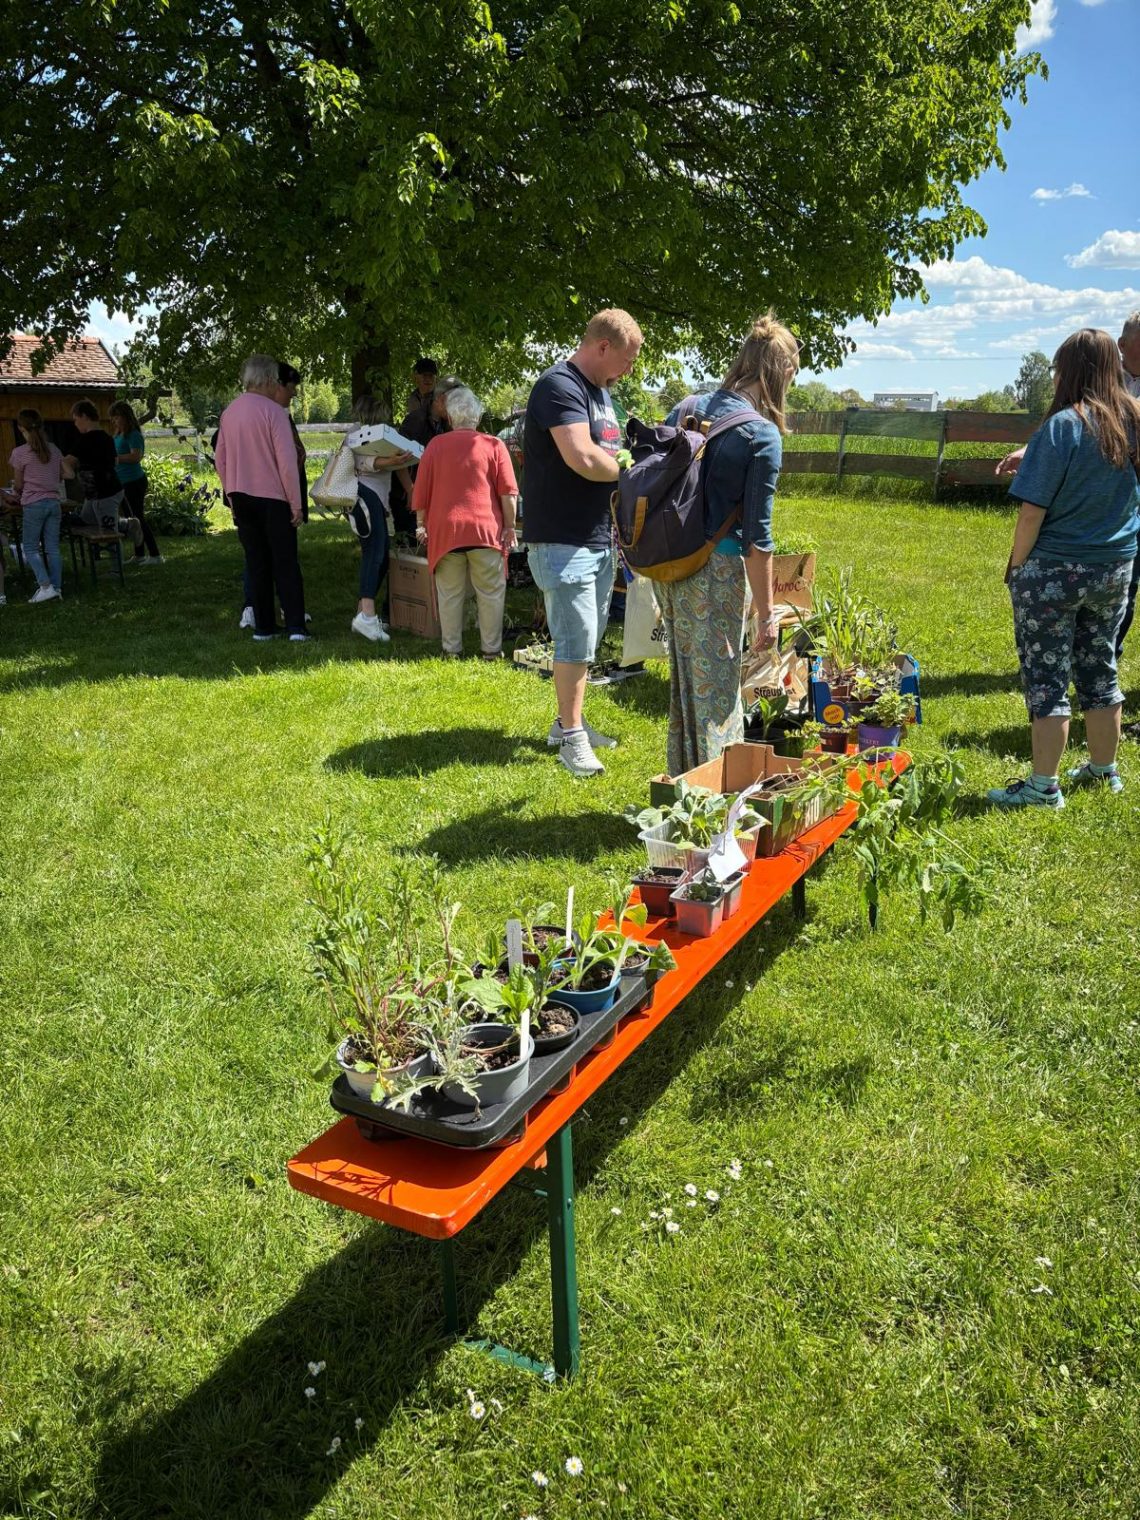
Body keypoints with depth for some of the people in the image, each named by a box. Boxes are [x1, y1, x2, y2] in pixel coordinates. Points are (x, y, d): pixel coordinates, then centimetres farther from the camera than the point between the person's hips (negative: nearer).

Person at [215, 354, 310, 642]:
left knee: (256, 564, 11)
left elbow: (220, 459, 13)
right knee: (286, 564, 0)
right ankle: (296, 627, -4)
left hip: (241, 498, 6)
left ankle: (263, 627, 12)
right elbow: (287, 461, -15)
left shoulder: (229, 412, 7)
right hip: (273, 498, -6)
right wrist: (296, 503, -9)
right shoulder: (272, 410, -12)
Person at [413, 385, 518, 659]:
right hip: (485, 528, -1)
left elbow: (421, 490, 7)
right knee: (491, 592, 8)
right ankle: (491, 649, 11)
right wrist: (510, 527, 3)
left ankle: (452, 649, 13)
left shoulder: (435, 445, 5)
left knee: (450, 593, 9)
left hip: (445, 529, 2)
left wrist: (421, 523, 16)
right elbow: (508, 492, -3)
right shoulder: (494, 446, 0)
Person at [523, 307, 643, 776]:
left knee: (585, 638, 16)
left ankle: (569, 722, 29)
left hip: (598, 539, 10)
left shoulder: (600, 390, 16)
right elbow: (584, 458, -28)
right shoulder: (560, 386, -16)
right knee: (576, 639, -6)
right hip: (563, 541, -10)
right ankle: (571, 737, 5)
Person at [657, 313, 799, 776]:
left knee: (683, 680, 19)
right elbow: (757, 535, -12)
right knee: (717, 689, 5)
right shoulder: (763, 435, -11)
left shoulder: (684, 410, 8)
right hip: (716, 569, -7)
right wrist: (766, 614, -5)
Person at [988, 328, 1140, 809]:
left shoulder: (1062, 427, -17)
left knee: (1046, 678, 1)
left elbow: (1033, 512, -18)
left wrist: (1016, 566, -5)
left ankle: (1043, 787, 7)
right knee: (1100, 671, 18)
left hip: (1053, 571, -7)